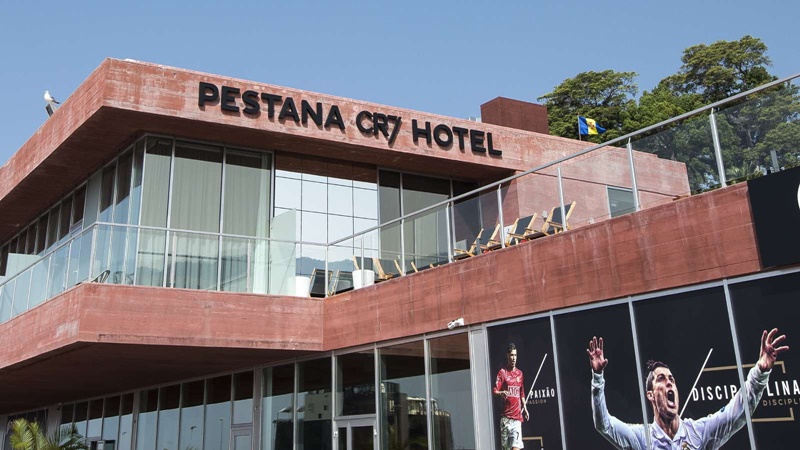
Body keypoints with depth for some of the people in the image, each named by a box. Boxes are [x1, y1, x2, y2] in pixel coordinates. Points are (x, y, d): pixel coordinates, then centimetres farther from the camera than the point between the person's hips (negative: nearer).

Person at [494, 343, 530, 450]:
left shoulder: (520, 373, 14)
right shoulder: (502, 372, 0)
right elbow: (494, 391, -8)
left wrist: (525, 407, 16)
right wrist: (501, 393, -28)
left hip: (517, 416, 3)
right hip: (506, 416, -2)